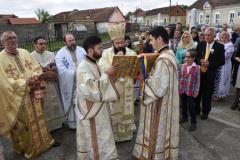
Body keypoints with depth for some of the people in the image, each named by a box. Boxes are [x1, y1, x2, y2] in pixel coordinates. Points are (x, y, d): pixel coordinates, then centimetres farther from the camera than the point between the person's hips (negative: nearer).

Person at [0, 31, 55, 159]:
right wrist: (25, 82, -24)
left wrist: (35, 77, -17)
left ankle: (42, 142, 34)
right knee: (23, 124, 9)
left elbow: (37, 69, 4)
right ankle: (26, 147, 30)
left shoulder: (24, 52, 4)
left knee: (37, 119, 16)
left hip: (33, 94, 4)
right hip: (17, 97, -4)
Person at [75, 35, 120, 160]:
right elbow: (91, 89, -28)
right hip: (91, 111, -9)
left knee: (99, 139, 21)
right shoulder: (83, 67, -21)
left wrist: (110, 76, -2)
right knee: (94, 139, 5)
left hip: (98, 109, 9)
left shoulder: (93, 64, 8)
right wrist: (106, 74, -24)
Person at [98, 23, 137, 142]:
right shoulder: (106, 53, -2)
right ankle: (113, 134, 24)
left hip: (127, 88, 1)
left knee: (126, 111, 13)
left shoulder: (132, 53, 0)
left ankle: (126, 132, 32)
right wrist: (116, 59, -20)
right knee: (113, 112, 6)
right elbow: (103, 68, -15)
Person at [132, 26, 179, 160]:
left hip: (160, 103, -10)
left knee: (159, 130, 10)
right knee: (164, 129, 24)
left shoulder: (163, 60, -28)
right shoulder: (169, 53, 4)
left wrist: (143, 79, -16)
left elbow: (157, 88, -29)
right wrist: (148, 76, 3)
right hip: (167, 100, 10)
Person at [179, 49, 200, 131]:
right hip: (182, 90, 4)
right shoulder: (182, 66, 1)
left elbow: (197, 81, -6)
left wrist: (196, 91, -6)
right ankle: (184, 117, 39)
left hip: (191, 91, -4)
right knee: (183, 105, 19)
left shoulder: (197, 68, -10)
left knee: (191, 106, 1)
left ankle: (193, 122, 15)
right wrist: (178, 87, 7)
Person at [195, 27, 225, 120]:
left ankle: (205, 112, 27)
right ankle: (196, 109, 31)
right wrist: (200, 61, -17)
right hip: (198, 72, 3)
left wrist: (209, 63, -20)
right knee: (197, 92, 12)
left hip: (210, 74, -2)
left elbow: (222, 61, -7)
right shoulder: (200, 45, 4)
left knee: (207, 94, 9)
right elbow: (195, 57, 4)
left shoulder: (219, 46, -4)